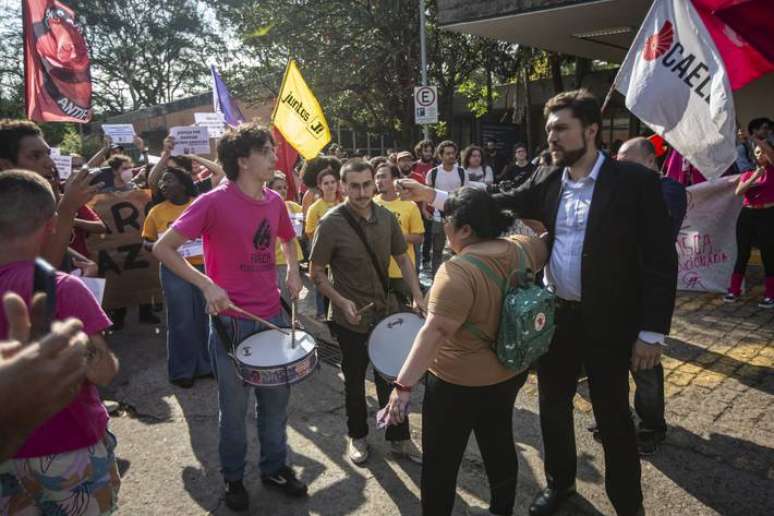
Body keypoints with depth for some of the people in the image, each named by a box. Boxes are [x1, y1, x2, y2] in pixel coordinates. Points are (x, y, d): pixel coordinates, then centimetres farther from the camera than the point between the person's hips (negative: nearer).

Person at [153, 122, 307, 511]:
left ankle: (275, 467, 37)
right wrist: (206, 284, -23)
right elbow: (162, 248, -13)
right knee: (234, 407, 11)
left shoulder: (274, 201, 3)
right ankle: (233, 477, 34)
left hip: (272, 316, 5)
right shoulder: (214, 202, -15)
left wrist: (293, 271, 6)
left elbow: (287, 238, 24)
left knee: (276, 401, 17)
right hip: (231, 322, -5)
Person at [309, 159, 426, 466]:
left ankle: (399, 439, 31)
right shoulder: (331, 224, -17)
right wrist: (342, 302, -23)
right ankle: (357, 436, 38)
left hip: (386, 313, 4)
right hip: (351, 319, -3)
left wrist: (417, 295, -5)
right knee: (355, 381, 16)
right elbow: (316, 273, -10)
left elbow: (402, 258, 7)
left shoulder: (386, 217, -4)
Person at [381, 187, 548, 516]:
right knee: (499, 446, 25)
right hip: (509, 372, 8)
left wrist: (403, 385, -36)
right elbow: (546, 244, 16)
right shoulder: (521, 249, -6)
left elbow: (434, 332, -34)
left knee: (441, 459, 11)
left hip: (459, 383, -7)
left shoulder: (458, 272, -28)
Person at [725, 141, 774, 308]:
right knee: (742, 254, 8)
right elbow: (738, 192, -5)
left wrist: (757, 139, -27)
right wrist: (754, 177, -15)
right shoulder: (747, 173, 11)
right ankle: (734, 290, 14)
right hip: (747, 215, 4)